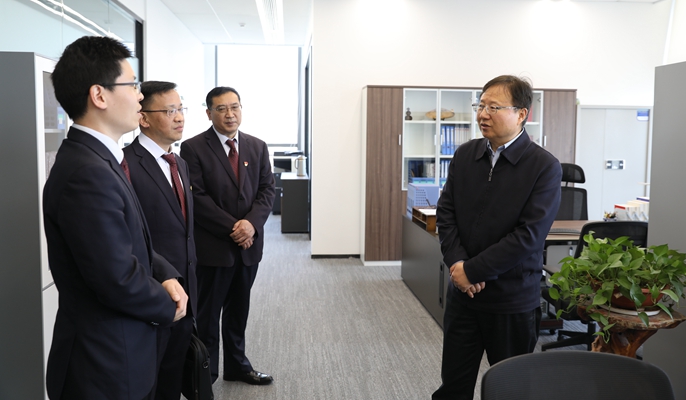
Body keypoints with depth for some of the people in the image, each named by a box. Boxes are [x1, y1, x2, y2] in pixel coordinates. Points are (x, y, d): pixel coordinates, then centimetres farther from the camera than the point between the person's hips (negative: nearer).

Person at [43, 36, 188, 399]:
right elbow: (119, 280, -27)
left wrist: (166, 275, -3)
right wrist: (167, 307, -10)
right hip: (106, 368, -9)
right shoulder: (88, 173, -27)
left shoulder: (98, 158, 6)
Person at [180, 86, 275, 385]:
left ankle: (237, 365, 31)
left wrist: (251, 223, -13)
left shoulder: (257, 147, 8)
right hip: (212, 245, -4)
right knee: (207, 313, 8)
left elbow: (267, 189, 4)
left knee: (238, 311, 16)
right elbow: (197, 197, -13)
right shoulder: (193, 148, -7)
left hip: (249, 243, 5)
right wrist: (232, 227, -16)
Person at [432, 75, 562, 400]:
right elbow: (445, 212, 3)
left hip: (512, 301, -4)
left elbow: (528, 235, -18)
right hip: (463, 292, 4)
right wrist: (457, 263, -12)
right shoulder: (465, 154, 4)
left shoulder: (544, 167, -12)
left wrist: (472, 270, -16)